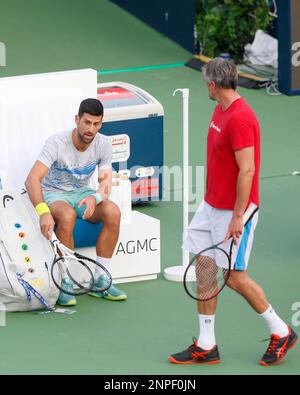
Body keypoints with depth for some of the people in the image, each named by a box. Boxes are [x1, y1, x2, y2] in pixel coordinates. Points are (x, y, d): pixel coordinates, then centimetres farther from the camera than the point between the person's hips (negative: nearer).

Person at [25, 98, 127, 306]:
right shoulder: (57, 143, -24)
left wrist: (95, 197, -36)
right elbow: (32, 179, -33)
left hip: (81, 193, 4)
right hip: (53, 193, -4)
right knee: (67, 215, -39)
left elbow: (105, 181, -11)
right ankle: (65, 283, -27)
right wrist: (44, 212, -49)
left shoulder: (103, 144, -9)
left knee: (113, 212, -26)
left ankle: (100, 281, -17)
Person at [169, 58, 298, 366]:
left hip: (233, 211, -9)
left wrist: (238, 216, -22)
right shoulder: (220, 110, 8)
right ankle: (206, 346, 13)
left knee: (234, 277, -2)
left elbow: (247, 170, -24)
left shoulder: (240, 118, -22)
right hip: (211, 205, 9)